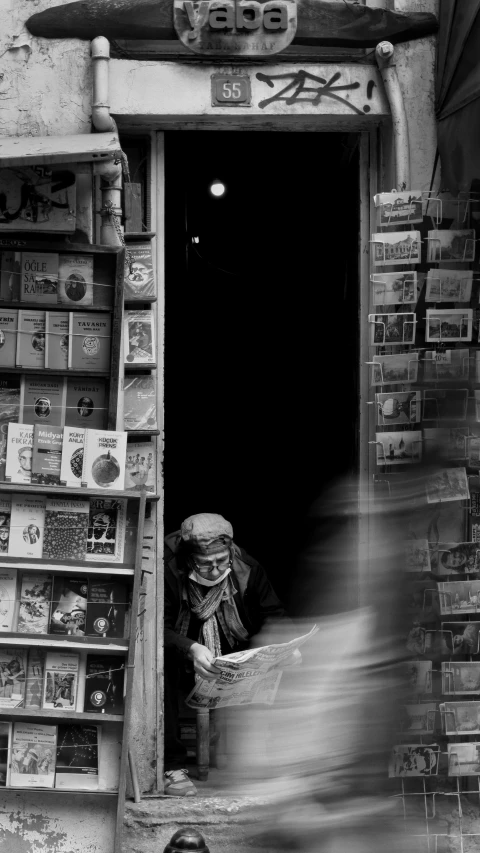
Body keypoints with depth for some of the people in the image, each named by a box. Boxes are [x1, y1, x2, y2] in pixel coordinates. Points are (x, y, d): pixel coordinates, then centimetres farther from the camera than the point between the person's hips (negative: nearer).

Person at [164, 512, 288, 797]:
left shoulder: (246, 568, -9)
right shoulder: (168, 569, -20)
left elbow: (273, 614, -3)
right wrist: (190, 650, -43)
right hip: (182, 659, -3)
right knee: (161, 666, -35)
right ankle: (172, 766, -25)